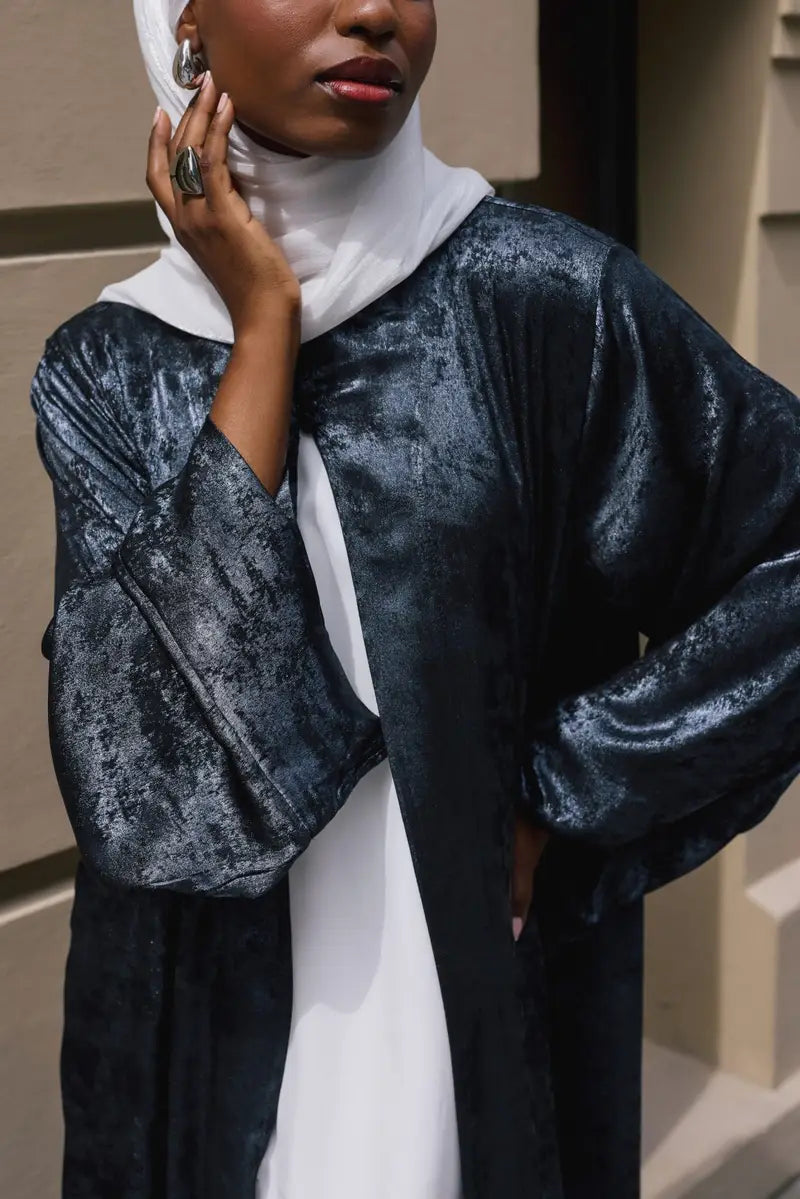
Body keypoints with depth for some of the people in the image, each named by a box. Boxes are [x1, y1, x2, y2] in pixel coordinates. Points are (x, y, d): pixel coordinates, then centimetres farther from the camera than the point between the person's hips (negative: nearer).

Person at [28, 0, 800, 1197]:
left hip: (496, 985, -1)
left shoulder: (543, 289, -11)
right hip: (216, 1016, 2)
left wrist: (560, 790, -11)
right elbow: (148, 738, -18)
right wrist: (264, 323, -17)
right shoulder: (107, 367, -4)